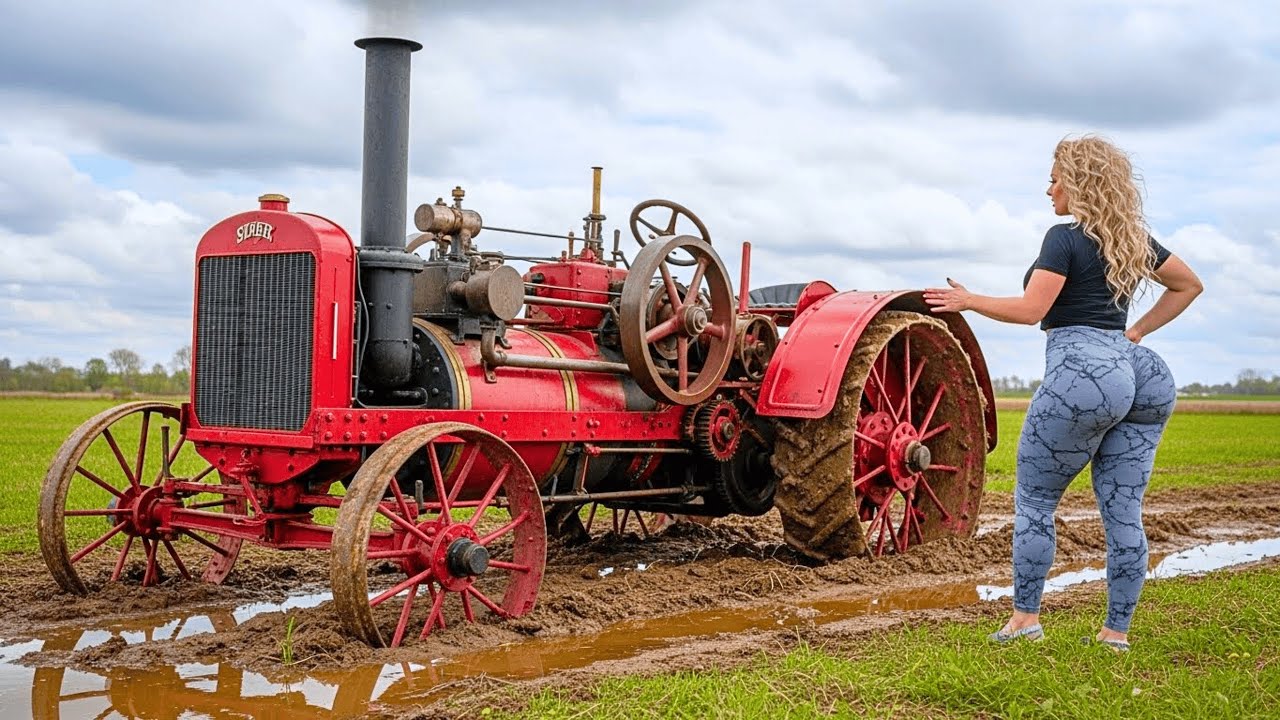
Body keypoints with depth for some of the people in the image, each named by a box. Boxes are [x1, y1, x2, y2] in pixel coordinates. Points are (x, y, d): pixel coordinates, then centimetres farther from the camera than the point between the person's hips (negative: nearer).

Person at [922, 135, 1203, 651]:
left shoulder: (1065, 238, -7)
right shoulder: (1135, 239, 16)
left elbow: (1030, 310, -14)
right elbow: (1189, 285, 25)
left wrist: (968, 301, -1)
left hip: (1080, 374, -7)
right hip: (1140, 377, 7)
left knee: (1034, 499, 7)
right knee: (1123, 511, 7)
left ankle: (1026, 617, 9)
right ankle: (1117, 630, 11)